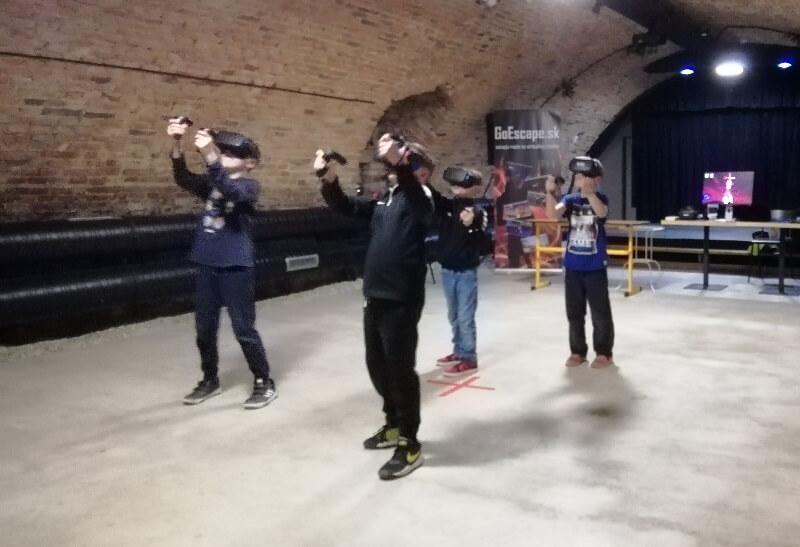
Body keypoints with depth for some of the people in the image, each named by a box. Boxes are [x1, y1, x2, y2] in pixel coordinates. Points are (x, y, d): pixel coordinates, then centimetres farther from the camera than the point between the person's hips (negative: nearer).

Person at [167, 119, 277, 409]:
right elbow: (183, 178, -7)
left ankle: (264, 383, 13)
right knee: (204, 328, 14)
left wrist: (210, 156, -38)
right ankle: (210, 380, 31)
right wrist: (176, 145, -23)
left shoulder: (249, 186, -6)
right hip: (207, 265, 6)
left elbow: (232, 192, -28)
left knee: (244, 329, -1)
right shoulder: (210, 182, 10)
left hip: (236, 267, -6)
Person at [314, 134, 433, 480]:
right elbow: (346, 207, 14)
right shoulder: (384, 199, 14)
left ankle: (410, 445, 10)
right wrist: (328, 179, -4)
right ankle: (394, 425, 36)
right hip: (374, 296, 8)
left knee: (400, 369, -3)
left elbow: (412, 189, -32)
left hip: (401, 300, -8)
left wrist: (397, 161, -49)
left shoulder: (421, 196, -8)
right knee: (377, 366, 18)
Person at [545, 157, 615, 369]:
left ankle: (604, 353, 18)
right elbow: (553, 214, -16)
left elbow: (601, 213, -29)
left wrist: (589, 192, -43)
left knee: (600, 313, 5)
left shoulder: (600, 199, -6)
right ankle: (577, 351, 25)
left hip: (595, 267, -4)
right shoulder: (570, 199, 2)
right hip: (572, 266, 4)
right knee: (574, 312, 12)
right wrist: (550, 193, -33)